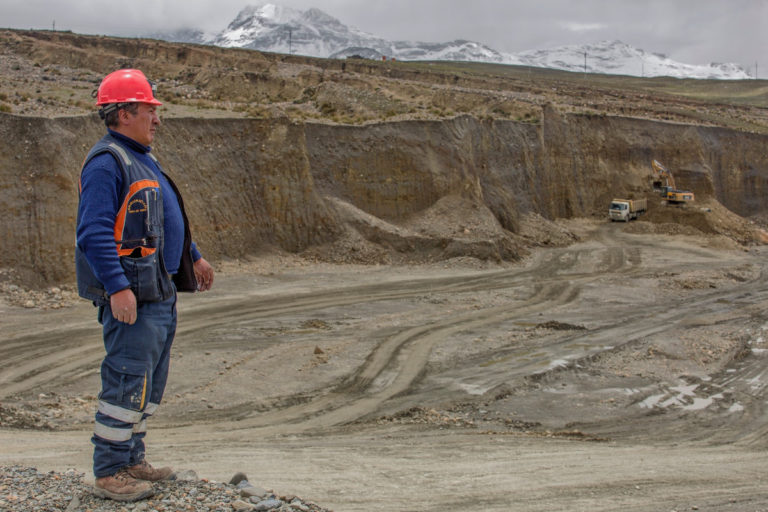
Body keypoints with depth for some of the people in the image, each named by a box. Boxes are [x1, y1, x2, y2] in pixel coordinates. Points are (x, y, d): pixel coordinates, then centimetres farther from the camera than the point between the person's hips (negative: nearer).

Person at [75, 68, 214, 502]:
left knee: (151, 380, 15)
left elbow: (167, 219, 28)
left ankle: (132, 459, 25)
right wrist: (118, 288, -27)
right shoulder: (107, 162, -14)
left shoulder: (143, 159, 18)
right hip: (131, 293, -10)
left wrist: (194, 258, 29)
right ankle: (109, 472, 4)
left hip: (160, 291, 10)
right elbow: (95, 233, -21)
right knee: (129, 380, -7)